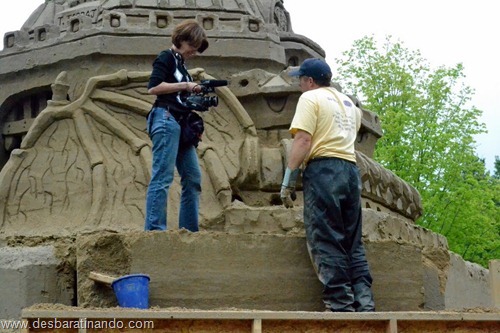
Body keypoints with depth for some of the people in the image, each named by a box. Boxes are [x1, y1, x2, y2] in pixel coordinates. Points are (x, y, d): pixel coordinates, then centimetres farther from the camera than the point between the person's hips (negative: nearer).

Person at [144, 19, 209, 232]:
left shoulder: (181, 64, 24)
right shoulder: (166, 57, 0)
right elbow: (153, 87, -14)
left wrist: (194, 95, 6)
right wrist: (184, 86, -12)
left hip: (181, 124, 9)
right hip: (166, 120, -9)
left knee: (193, 177, 7)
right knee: (163, 176, -14)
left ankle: (189, 230, 9)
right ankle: (154, 229, -15)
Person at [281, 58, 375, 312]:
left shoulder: (310, 98, 0)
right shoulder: (348, 102, 23)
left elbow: (303, 140, -11)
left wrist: (288, 180, -13)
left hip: (323, 169, -7)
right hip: (351, 169, 7)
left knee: (326, 243, -7)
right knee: (353, 243, 9)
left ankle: (340, 305, -12)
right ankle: (364, 303, 1)